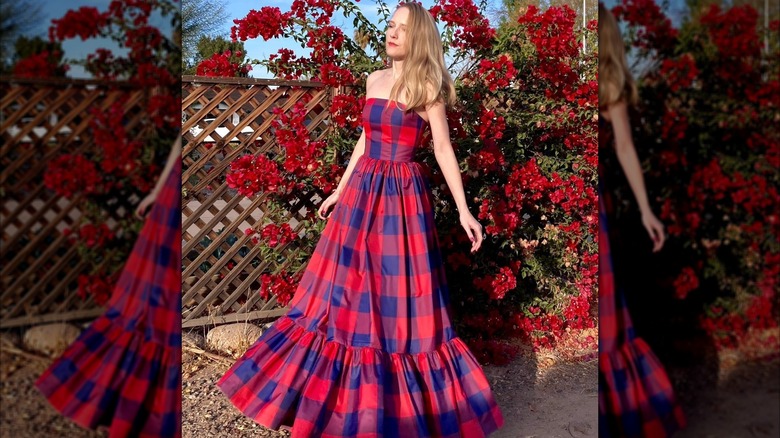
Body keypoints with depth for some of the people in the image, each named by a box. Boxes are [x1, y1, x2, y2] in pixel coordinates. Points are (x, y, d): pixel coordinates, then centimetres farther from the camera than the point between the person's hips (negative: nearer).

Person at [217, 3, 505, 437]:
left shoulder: (427, 87, -6)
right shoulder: (375, 80, 11)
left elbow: (444, 149, -9)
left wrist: (464, 210, -14)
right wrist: (339, 190, 21)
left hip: (404, 195, -6)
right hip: (363, 191, 6)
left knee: (400, 298, 0)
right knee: (350, 290, 10)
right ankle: (347, 392, 26)